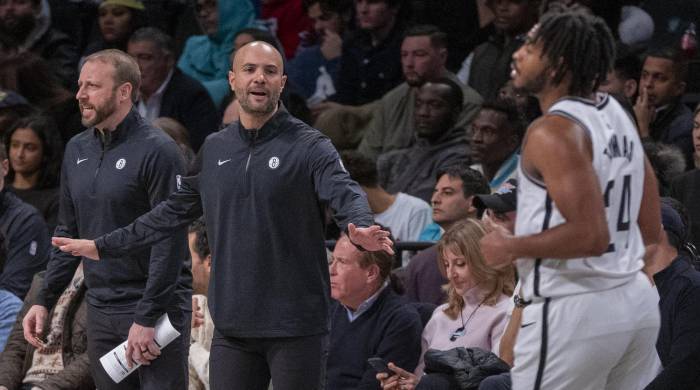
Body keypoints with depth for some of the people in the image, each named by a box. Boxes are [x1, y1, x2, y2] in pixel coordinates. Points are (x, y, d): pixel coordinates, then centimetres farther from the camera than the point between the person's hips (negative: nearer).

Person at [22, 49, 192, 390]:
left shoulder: (157, 151, -11)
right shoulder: (77, 150, 12)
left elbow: (170, 242, -15)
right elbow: (68, 232, 19)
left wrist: (147, 318, -18)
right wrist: (44, 300, 10)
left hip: (156, 310, -7)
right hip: (100, 311, 7)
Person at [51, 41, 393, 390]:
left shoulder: (309, 146, -5)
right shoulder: (214, 149, 12)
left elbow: (345, 193, -21)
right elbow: (174, 212, 22)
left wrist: (361, 228, -44)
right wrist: (104, 246, 22)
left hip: (296, 328, -5)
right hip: (232, 326, 5)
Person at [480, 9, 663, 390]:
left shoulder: (552, 131, -16)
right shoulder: (616, 114, 11)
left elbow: (591, 235, -24)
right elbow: (650, 230, 17)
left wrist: (511, 247, -12)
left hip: (572, 310, -9)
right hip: (636, 299, 9)